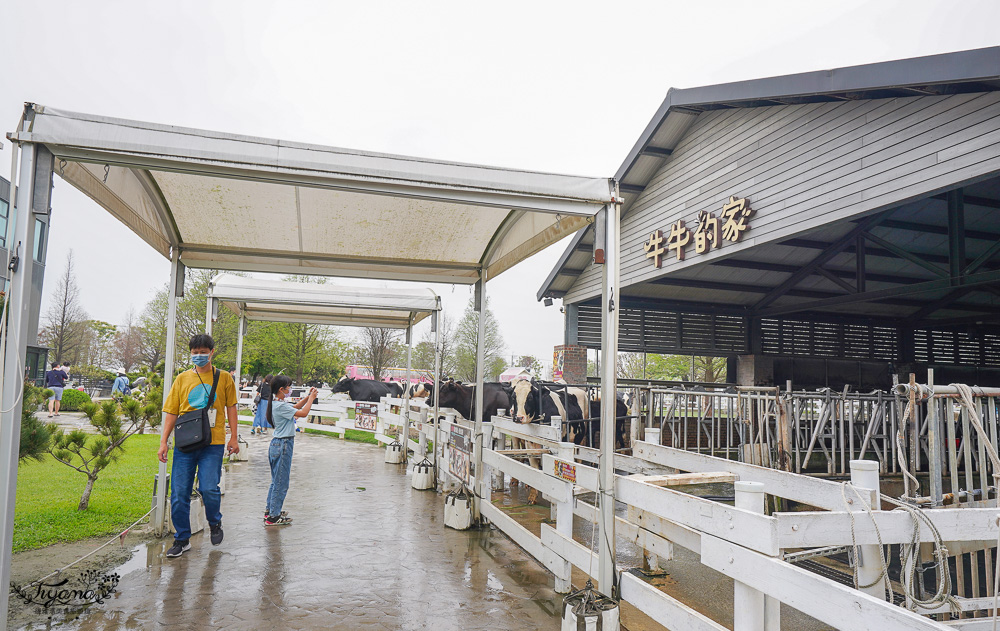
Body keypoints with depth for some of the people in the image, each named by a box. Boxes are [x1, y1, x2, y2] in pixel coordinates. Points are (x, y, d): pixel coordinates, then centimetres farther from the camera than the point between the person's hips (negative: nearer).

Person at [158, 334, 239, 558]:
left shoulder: (224, 378, 6)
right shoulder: (182, 378, 9)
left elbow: (230, 407, 9)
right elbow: (171, 412, 10)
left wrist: (233, 438, 4)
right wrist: (164, 441, 3)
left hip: (212, 443, -2)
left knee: (209, 488, -11)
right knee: (179, 493, 2)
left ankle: (215, 522, 19)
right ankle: (182, 539, 18)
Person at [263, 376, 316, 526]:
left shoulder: (278, 403, 9)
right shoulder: (281, 406, -21)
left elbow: (296, 407, 22)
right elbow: (303, 413, -21)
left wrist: (308, 396, 10)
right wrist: (311, 398, -8)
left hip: (277, 444, 10)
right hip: (283, 445, -10)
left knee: (276, 480, 19)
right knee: (281, 482, -2)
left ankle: (270, 510, 28)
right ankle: (273, 517, 5)